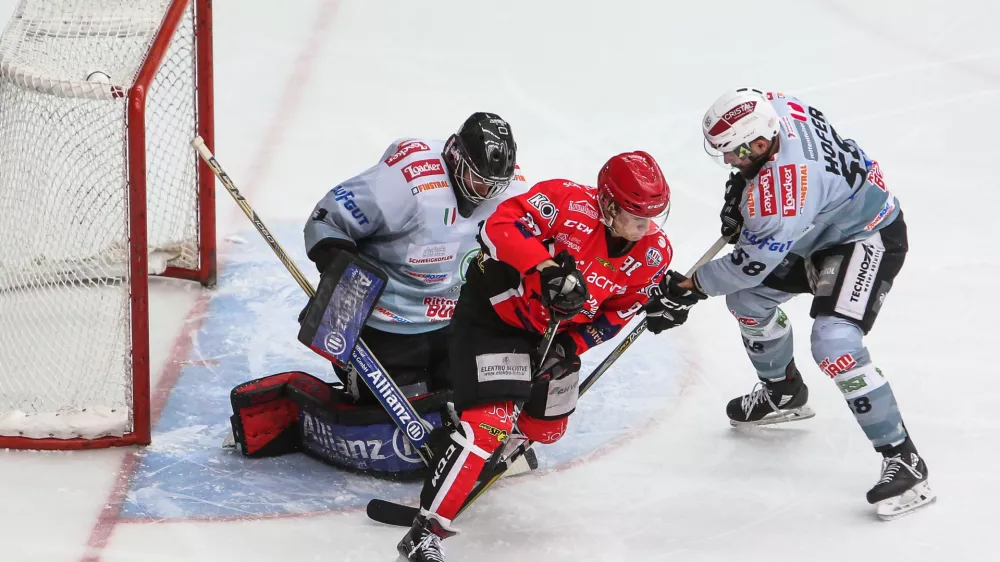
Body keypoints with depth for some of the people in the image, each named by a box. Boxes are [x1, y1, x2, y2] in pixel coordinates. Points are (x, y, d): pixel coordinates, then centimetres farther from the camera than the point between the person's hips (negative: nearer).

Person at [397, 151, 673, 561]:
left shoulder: (652, 255, -9)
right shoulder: (569, 202, -27)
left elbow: (616, 312, 1)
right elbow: (501, 225, -33)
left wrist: (573, 344, -13)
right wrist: (546, 266, -43)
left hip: (555, 331, 7)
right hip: (495, 312, -7)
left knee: (545, 428, 21)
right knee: (489, 421, -21)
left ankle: (507, 441, 60)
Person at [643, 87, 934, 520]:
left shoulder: (785, 188, -39)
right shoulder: (771, 107, -15)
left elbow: (752, 263, -30)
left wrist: (688, 289, -20)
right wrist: (741, 188, 3)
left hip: (868, 238, -10)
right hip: (820, 229, 10)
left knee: (835, 344, -26)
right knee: (749, 298, 14)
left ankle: (902, 458, -18)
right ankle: (783, 393, 40)